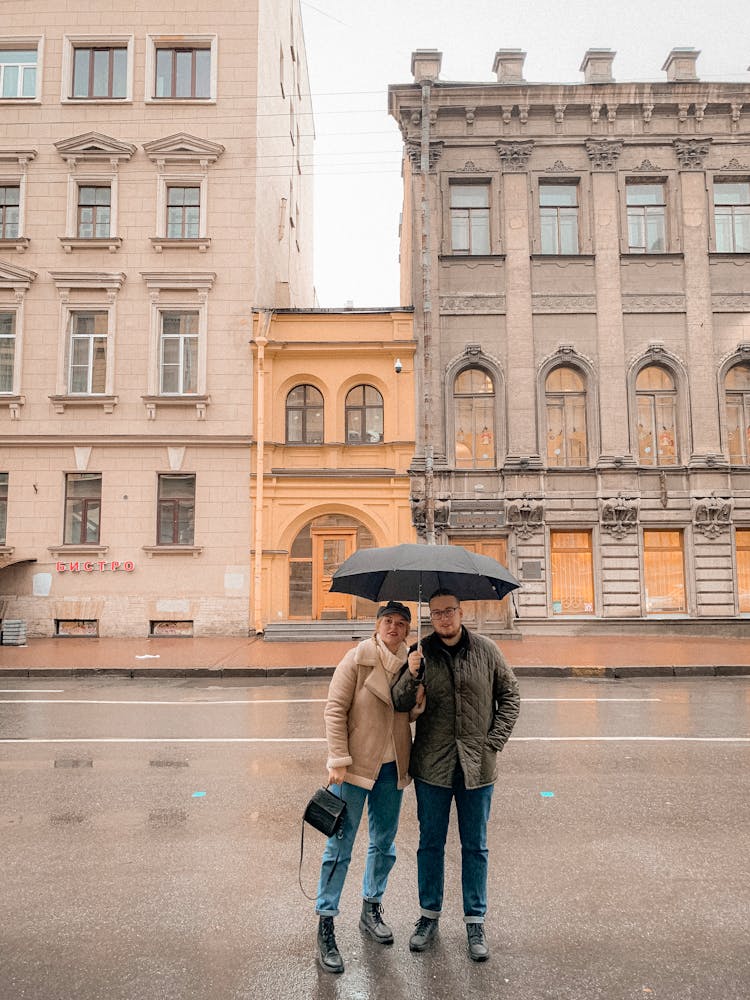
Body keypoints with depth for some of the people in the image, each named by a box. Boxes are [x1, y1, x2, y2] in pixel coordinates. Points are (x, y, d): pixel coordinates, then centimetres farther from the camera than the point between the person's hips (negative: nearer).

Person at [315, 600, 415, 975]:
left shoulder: (409, 663, 3)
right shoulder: (357, 658, -11)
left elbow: (412, 711, 11)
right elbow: (335, 709, -11)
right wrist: (339, 760, -15)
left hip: (392, 767, 5)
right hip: (355, 765, -5)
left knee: (384, 843, 17)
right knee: (340, 845, 2)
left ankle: (371, 909, 37)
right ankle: (325, 926, 14)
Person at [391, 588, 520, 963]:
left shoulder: (486, 650, -2)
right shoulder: (420, 653, -3)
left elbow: (510, 695, 5)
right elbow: (400, 704, -6)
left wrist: (495, 741, -4)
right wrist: (411, 675, -25)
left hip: (476, 764, 0)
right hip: (432, 765, 0)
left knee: (475, 846, 12)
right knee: (430, 844, 13)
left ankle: (475, 922, 27)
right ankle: (429, 916, 31)